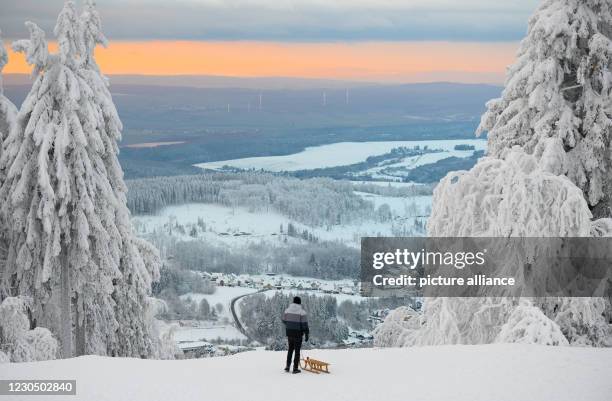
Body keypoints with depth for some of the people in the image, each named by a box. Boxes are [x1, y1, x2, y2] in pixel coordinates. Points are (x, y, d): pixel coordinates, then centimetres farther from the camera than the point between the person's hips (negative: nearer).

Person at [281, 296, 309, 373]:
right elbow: (305, 324, -14)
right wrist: (306, 334, -6)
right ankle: (295, 368, 7)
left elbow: (284, 320, 11)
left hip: (289, 333, 4)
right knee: (297, 350, 5)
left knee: (290, 349, 19)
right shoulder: (302, 312, -13)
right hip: (298, 334, -4)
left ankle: (287, 366, 18)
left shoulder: (287, 310, 1)